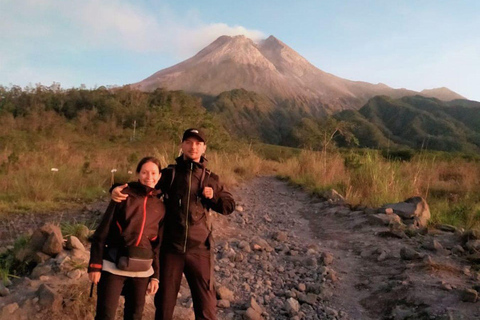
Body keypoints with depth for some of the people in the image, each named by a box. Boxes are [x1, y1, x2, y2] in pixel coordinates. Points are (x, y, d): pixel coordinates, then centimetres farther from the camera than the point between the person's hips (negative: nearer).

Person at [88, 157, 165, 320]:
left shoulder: (160, 206, 6)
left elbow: (158, 244, 10)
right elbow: (102, 231, -5)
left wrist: (155, 276, 9)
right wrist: (95, 264, -9)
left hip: (142, 270, 3)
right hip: (113, 266, -3)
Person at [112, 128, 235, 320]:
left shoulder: (211, 179, 7)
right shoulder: (169, 173, 2)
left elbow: (230, 206, 11)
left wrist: (213, 197, -8)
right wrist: (119, 190, -17)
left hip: (200, 249, 1)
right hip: (171, 248, 0)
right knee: (164, 301, 15)